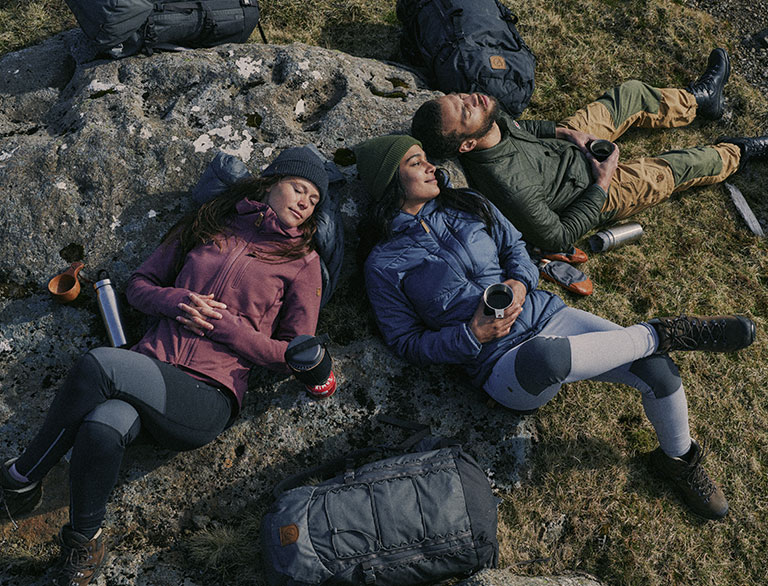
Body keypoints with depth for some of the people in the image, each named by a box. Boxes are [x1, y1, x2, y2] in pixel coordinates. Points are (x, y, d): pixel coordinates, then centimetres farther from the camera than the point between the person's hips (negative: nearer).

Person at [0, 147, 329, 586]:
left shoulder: (302, 261, 10)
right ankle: (85, 542, -7)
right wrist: (177, 301, -2)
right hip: (151, 367, 3)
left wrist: (222, 321, -5)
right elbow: (139, 285, 21)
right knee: (103, 426, -33)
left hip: (208, 398, -3)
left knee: (98, 364, -29)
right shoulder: (209, 228, 18)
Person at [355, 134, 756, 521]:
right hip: (503, 366, -5)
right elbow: (407, 343, -2)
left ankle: (679, 459, 17)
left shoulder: (467, 206, 10)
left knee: (657, 369, -13)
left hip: (545, 313, 5)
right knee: (546, 357, -42)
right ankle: (661, 333, -16)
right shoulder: (384, 263, -4)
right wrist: (472, 335, -16)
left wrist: (519, 282, -6)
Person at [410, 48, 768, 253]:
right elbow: (557, 238, -30)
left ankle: (698, 99, 47)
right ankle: (739, 153, 43)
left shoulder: (488, 125, -24)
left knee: (632, 93, 14)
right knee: (686, 166, 7)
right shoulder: (511, 189, -47)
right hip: (593, 192, -6)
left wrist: (563, 131, -7)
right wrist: (602, 185, -21)